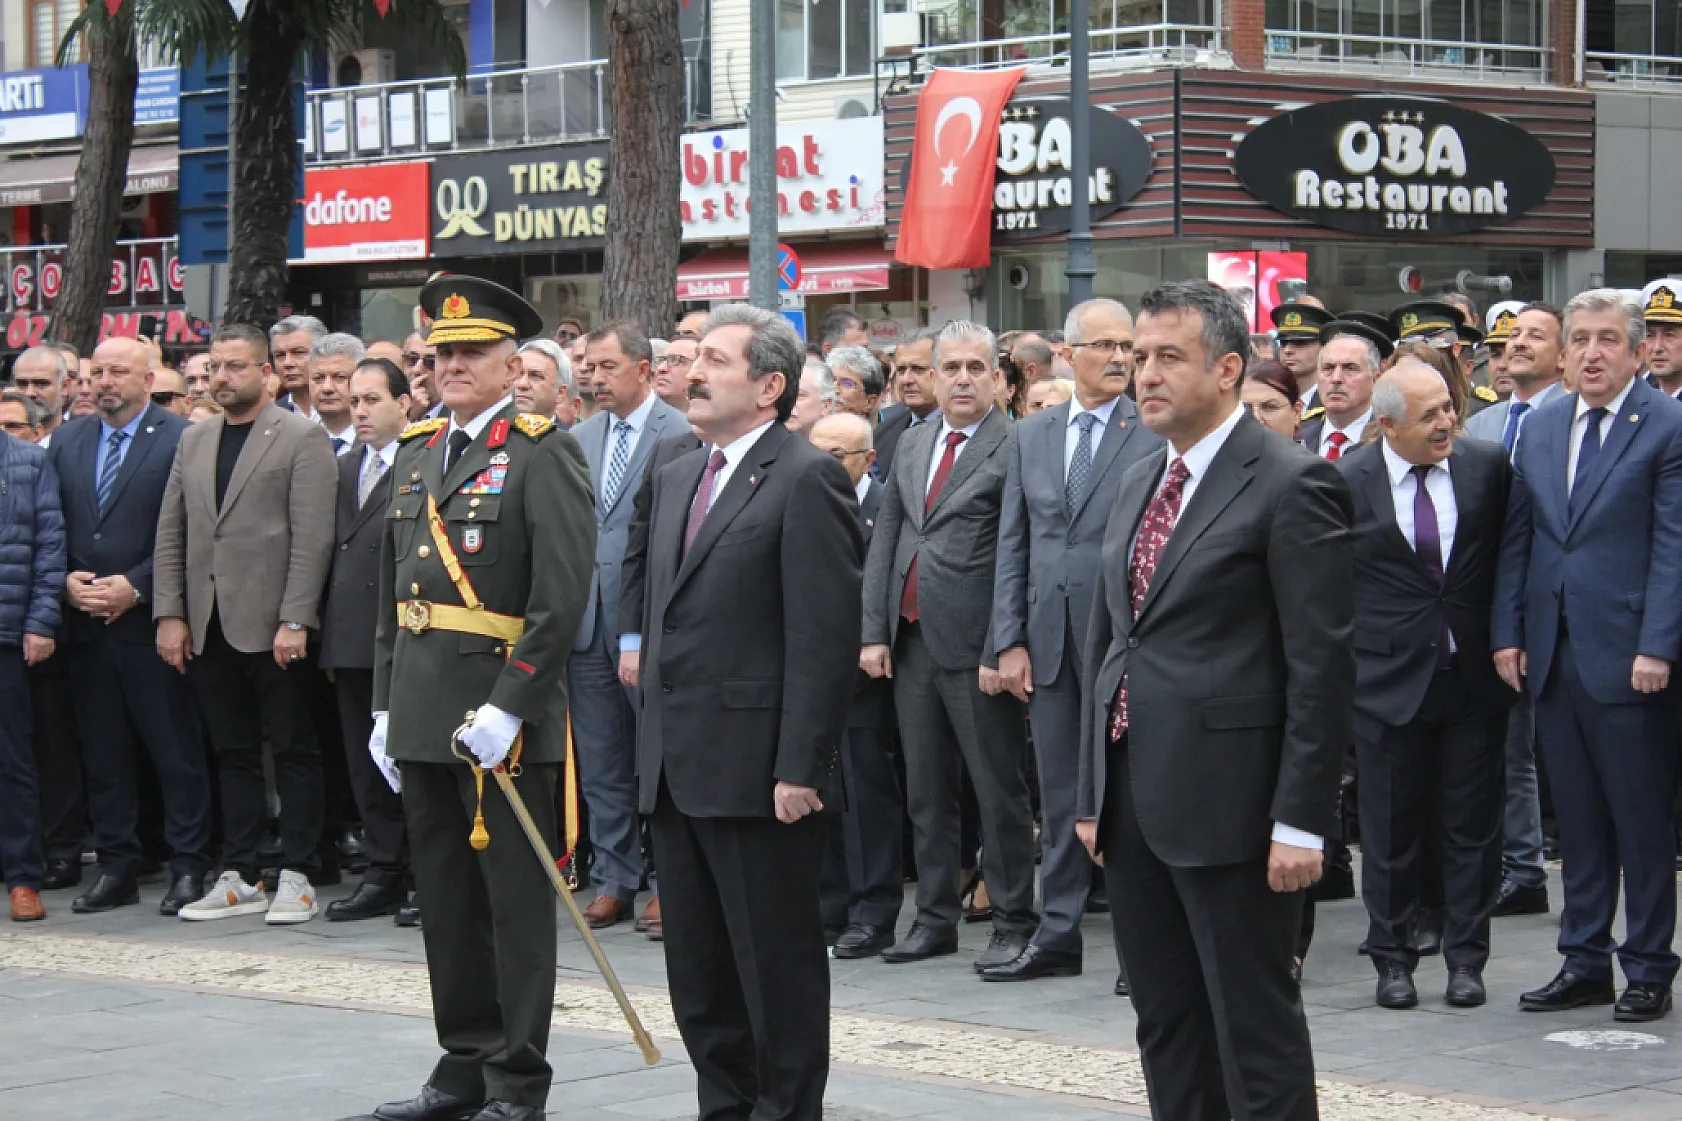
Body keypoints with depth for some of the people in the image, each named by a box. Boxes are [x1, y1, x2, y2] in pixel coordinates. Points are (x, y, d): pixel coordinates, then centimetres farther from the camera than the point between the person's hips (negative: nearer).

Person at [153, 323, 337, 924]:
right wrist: (170, 614, 4)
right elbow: (171, 533, 14)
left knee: (293, 751, 0)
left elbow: (313, 537, -10)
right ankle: (240, 878, 15)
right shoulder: (193, 441, 14)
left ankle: (296, 877, 5)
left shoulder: (302, 437, -3)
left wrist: (294, 621, -16)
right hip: (209, 627, 6)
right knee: (232, 754, 10)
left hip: (272, 626, -6)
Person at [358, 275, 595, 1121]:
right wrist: (386, 708, 15)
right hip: (423, 718, 7)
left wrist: (507, 707, -19)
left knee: (516, 901, 0)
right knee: (446, 899, 13)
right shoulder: (416, 456, 15)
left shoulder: (543, 455, -8)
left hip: (502, 716, -7)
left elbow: (561, 596, -15)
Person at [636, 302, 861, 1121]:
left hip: (758, 772, -8)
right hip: (677, 769, 8)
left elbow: (825, 639, -16)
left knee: (777, 963, 1)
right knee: (698, 971, 14)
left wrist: (799, 768, -19)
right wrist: (653, 742, 16)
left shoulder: (805, 480, -11)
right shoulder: (677, 479, 16)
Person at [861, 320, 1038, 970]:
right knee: (926, 789, 12)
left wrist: (1001, 650, -16)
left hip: (973, 647, -7)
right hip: (912, 642, 7)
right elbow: (884, 542, 15)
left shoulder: (1015, 449, -8)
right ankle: (935, 919, 20)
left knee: (998, 789, 0)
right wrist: (874, 633, 7)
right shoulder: (911, 447, 14)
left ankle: (1013, 922, 7)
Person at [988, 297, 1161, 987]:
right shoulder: (1029, 437, 11)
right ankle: (1058, 937, 18)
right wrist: (1009, 640, 4)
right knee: (1060, 798, 11)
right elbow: (1012, 546, 11)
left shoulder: (1157, 437, -3)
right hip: (1050, 640, 5)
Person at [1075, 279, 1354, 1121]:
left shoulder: (1292, 485, -10)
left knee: (1256, 1031, -3)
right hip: (1134, 802, 8)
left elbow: (1322, 666, -13)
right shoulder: (1138, 484, 16)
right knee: (1166, 1029, 13)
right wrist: (1092, 793, 15)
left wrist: (1300, 820, -17)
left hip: (1228, 803, -8)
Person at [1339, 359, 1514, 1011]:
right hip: (1388, 680, -1)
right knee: (1391, 829, 5)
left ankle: (1466, 959, 15)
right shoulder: (1345, 483, -6)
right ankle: (1393, 961, 18)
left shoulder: (1487, 466, 0)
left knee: (1472, 826, 5)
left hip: (1474, 680, 1)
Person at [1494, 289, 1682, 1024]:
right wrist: (1507, 633, 6)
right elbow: (1516, 539, 14)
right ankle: (1584, 962, 19)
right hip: (1553, 655, 6)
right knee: (1578, 821, 11)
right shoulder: (1541, 430, 12)